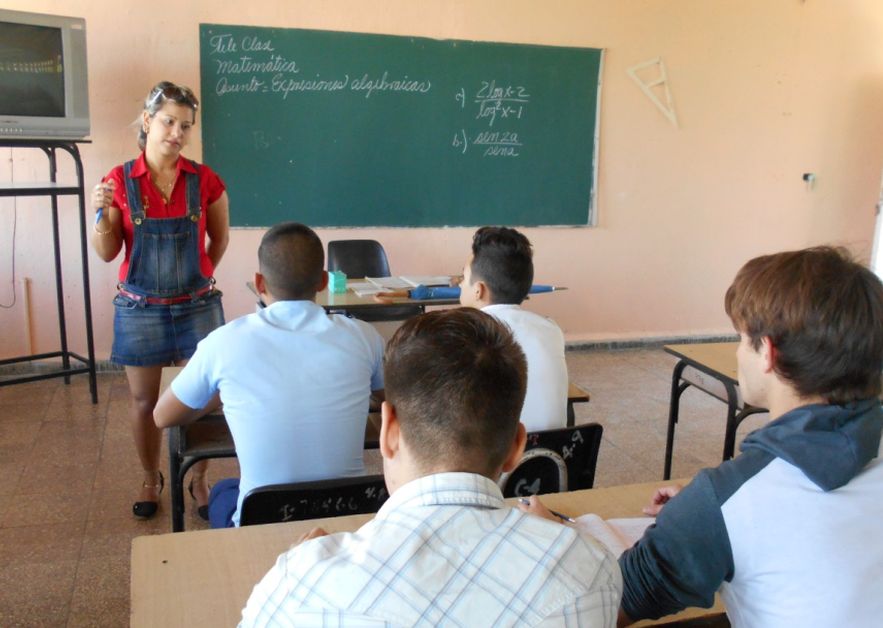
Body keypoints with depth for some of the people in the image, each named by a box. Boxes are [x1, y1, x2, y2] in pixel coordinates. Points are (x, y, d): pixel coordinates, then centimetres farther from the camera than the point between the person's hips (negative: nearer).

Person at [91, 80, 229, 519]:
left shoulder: (205, 181, -3)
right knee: (144, 400, 11)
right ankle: (150, 480, 31)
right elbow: (107, 252, -2)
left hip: (197, 306, 0)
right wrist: (102, 214, -17)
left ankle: (199, 479, 24)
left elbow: (220, 238, 12)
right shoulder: (119, 181, -3)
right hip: (140, 308, 0)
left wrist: (201, 275, 8)